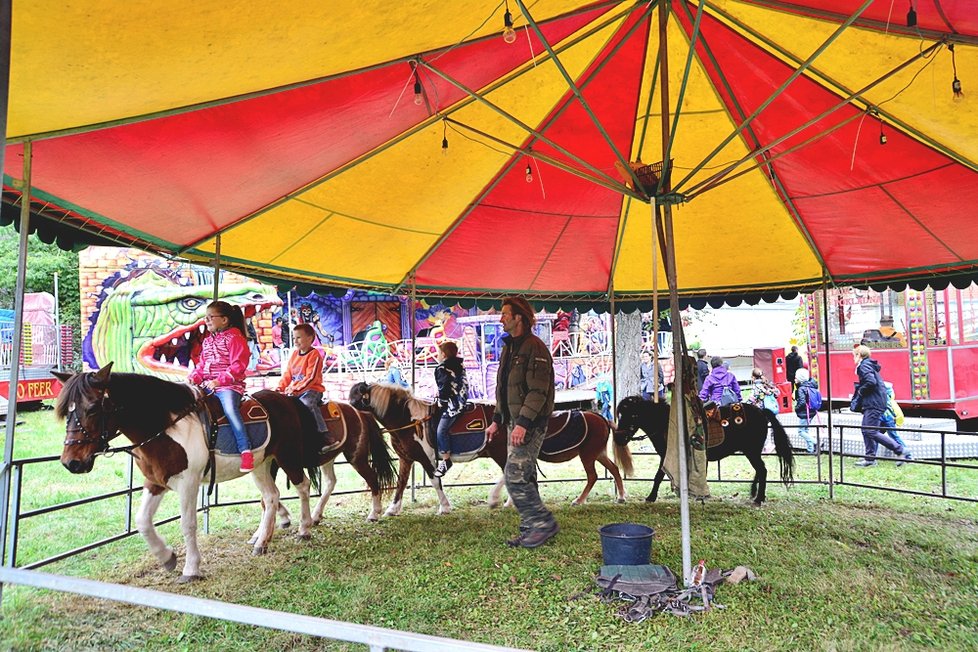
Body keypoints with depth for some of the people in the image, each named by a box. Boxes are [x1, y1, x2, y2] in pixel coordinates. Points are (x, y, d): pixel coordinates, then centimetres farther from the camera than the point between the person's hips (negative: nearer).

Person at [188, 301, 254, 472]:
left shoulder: (235, 338, -4)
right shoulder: (207, 341, 21)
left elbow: (238, 365, -13)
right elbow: (201, 365, 22)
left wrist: (219, 381, -21)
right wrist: (194, 377, 1)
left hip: (229, 385, -8)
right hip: (207, 385, 9)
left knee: (229, 408, -32)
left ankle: (246, 451, -34)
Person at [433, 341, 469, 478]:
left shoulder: (442, 369, -10)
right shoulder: (460, 366, 15)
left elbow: (444, 389, -15)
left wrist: (441, 403, -1)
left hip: (451, 405, -10)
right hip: (461, 401, 10)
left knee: (441, 430, -14)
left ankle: (445, 460, -12)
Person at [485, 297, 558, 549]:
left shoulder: (535, 348, -14)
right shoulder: (509, 348, 16)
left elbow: (538, 391, -22)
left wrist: (523, 422, -27)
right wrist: (497, 420, 17)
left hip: (530, 424, -10)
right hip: (514, 423, 10)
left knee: (515, 476, -13)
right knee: (523, 477, 13)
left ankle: (544, 523, 0)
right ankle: (532, 529, 22)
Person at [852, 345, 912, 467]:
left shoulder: (864, 365, -12)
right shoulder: (869, 365, 18)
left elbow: (871, 382, -26)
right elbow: (873, 381, 19)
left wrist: (860, 391, -11)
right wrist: (860, 388, 10)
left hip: (873, 403, -10)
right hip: (872, 403, 10)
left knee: (871, 432, -11)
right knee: (866, 430, 12)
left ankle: (901, 450, -9)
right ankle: (870, 458, 14)